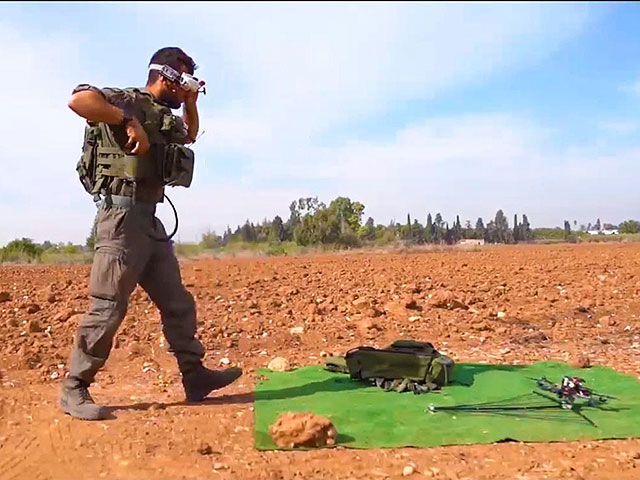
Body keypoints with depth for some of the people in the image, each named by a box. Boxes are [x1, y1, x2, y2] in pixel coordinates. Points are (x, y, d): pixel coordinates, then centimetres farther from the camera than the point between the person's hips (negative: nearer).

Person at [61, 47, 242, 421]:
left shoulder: (164, 116, 19)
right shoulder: (128, 101, -8)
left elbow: (190, 135, 39)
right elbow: (79, 99, -25)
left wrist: (192, 103, 23)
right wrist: (128, 121, -25)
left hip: (151, 221, 9)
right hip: (123, 217, -9)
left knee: (178, 303, 11)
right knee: (108, 308, -5)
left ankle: (195, 377, 21)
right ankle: (74, 390, 10)